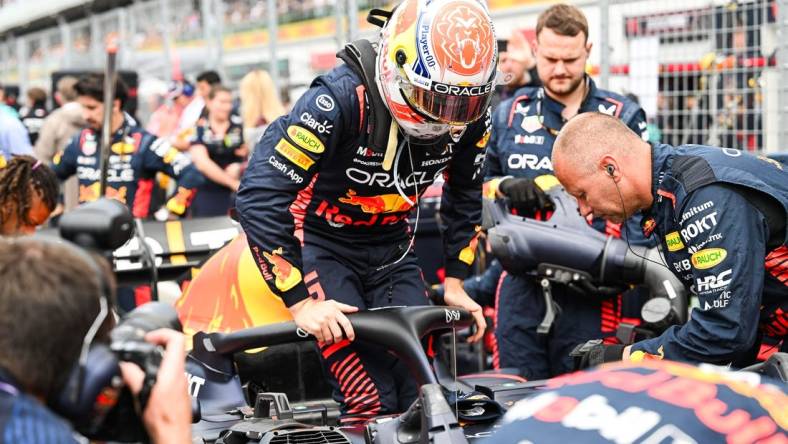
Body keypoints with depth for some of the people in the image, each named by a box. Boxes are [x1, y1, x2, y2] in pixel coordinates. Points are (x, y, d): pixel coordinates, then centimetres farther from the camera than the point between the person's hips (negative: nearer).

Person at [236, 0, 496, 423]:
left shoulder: (469, 113, -12)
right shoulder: (343, 97, -30)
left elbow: (464, 195, 9)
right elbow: (258, 198, -31)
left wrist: (455, 283, 7)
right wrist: (301, 303, -29)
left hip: (391, 246, 5)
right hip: (320, 241, -5)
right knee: (372, 405, -18)